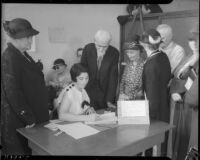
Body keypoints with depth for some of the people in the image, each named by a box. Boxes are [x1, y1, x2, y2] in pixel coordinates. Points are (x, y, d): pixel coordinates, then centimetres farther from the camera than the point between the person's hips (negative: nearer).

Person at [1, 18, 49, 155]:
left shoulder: (23, 55, 9)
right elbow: (13, 92, -22)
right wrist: (28, 118, -17)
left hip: (34, 116, 9)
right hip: (19, 122, -9)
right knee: (22, 150, 6)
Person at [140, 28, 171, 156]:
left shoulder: (151, 64, -24)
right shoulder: (164, 56, -1)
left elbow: (152, 94, -20)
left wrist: (149, 115, -11)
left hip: (155, 111, -8)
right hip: (165, 107, 8)